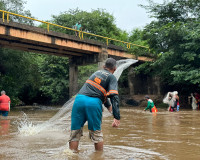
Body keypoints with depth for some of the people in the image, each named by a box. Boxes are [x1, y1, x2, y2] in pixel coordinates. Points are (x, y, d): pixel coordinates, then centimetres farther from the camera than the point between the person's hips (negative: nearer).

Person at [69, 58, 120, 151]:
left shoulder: (97, 72, 27)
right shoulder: (112, 77, 8)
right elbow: (114, 96, -7)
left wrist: (108, 105, 52)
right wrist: (117, 117, -13)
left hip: (80, 99, 4)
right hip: (93, 102, -4)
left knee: (75, 133, 9)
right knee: (96, 133, 10)